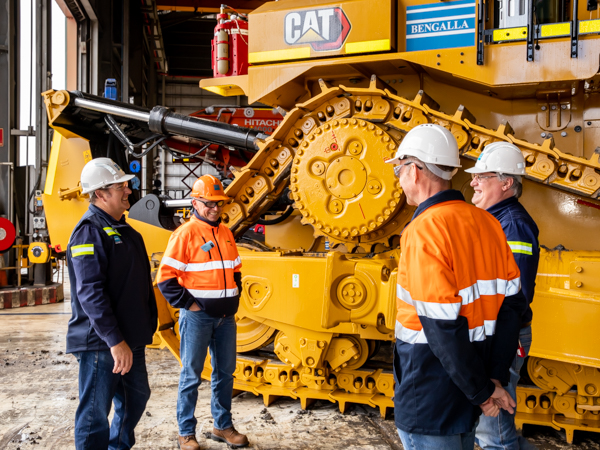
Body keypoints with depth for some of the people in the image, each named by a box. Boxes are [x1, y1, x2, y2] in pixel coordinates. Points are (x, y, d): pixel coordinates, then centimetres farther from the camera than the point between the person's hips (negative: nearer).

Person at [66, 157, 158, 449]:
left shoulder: (123, 230, 14)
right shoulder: (89, 231, -16)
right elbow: (91, 293, -25)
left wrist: (147, 324, 20)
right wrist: (114, 340, -26)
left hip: (131, 340, 10)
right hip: (100, 343, -10)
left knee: (135, 399, 21)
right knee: (95, 414, 2)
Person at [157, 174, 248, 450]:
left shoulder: (225, 233, 10)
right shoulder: (185, 234, -11)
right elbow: (165, 278, -12)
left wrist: (233, 299, 12)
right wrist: (188, 304, -13)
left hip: (226, 317, 7)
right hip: (197, 316, -6)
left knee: (225, 373, 14)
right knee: (192, 375, 4)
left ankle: (223, 426, 29)